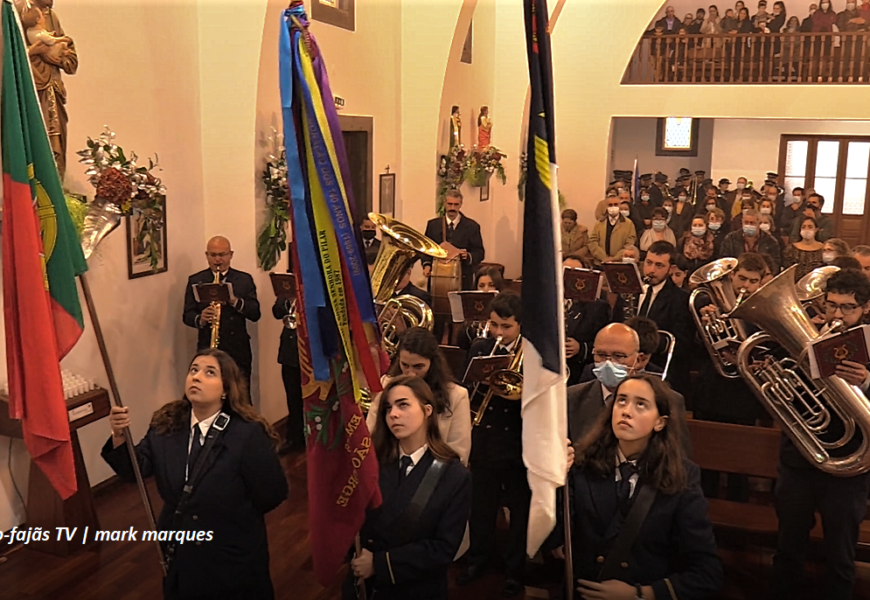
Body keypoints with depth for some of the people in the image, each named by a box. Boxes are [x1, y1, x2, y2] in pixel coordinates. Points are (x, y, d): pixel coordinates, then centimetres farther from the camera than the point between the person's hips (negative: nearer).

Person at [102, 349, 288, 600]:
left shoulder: (249, 434, -22)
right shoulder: (166, 425, -5)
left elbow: (273, 494, -18)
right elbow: (134, 471, -9)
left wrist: (236, 518, -5)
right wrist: (120, 437, -27)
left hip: (232, 557, -4)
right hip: (179, 553, 4)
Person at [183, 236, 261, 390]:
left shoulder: (245, 279, 6)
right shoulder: (195, 280, 8)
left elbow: (255, 314, -1)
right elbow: (187, 315, 3)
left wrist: (235, 301, -18)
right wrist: (200, 319, -19)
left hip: (238, 349, 0)